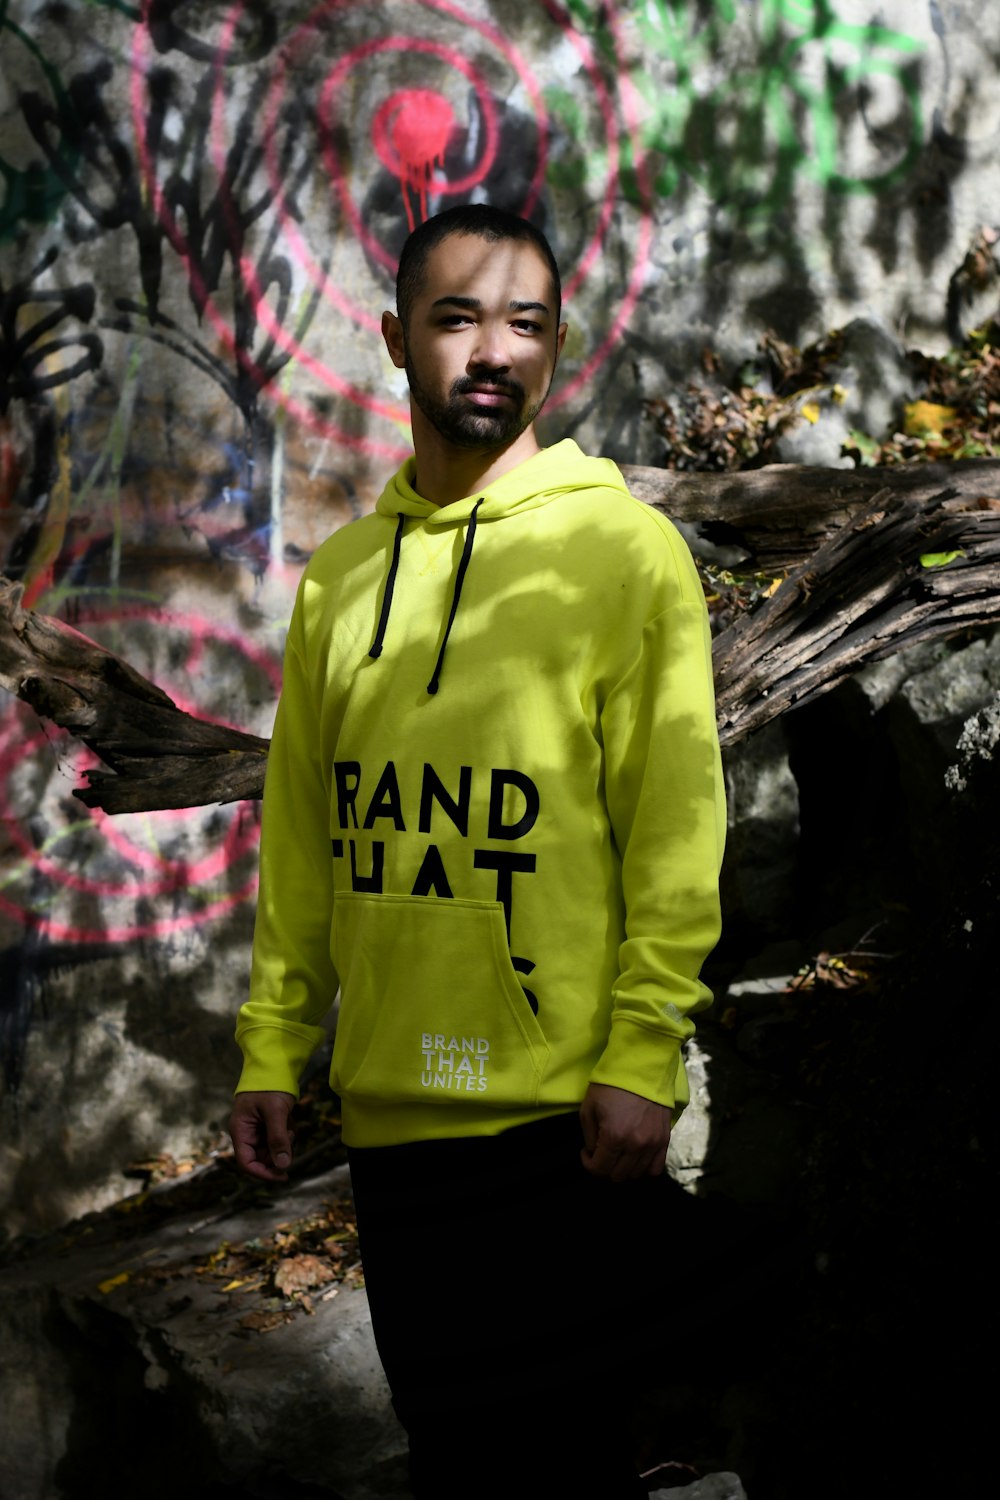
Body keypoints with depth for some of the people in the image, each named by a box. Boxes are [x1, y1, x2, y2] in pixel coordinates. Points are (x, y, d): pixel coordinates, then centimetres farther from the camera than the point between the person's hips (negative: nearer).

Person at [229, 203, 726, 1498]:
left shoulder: (622, 543, -4)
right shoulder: (341, 572, 11)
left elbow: (676, 821, -8)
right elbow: (301, 834, 13)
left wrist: (643, 1055, -14)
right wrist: (272, 1045, 8)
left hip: (563, 1110, -5)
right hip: (390, 1107, 5)